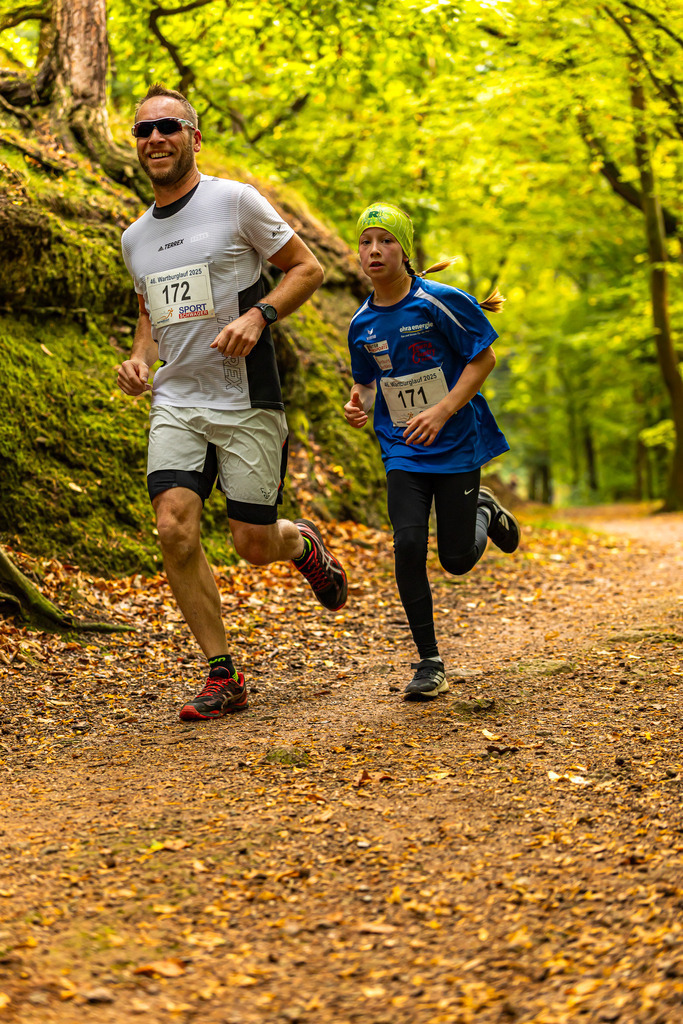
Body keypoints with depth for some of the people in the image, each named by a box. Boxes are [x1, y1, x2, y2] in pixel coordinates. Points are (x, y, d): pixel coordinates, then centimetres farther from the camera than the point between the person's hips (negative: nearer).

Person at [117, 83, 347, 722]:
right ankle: (222, 677, -1)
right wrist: (140, 356, 7)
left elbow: (307, 269, 0)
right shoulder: (135, 237, 13)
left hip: (247, 402, -4)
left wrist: (256, 315, -16)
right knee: (174, 529, -14)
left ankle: (304, 544, 36)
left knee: (254, 544, -3)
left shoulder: (235, 201, -3)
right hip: (175, 401, 4)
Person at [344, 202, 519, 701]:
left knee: (457, 560, 0)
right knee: (408, 546, -14)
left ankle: (483, 511, 36)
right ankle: (430, 664, -2)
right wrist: (357, 402, -5)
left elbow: (484, 359, -8)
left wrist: (442, 411, -19)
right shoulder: (362, 323, 4)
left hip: (456, 444, -3)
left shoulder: (441, 301, -11)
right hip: (403, 451, 3)